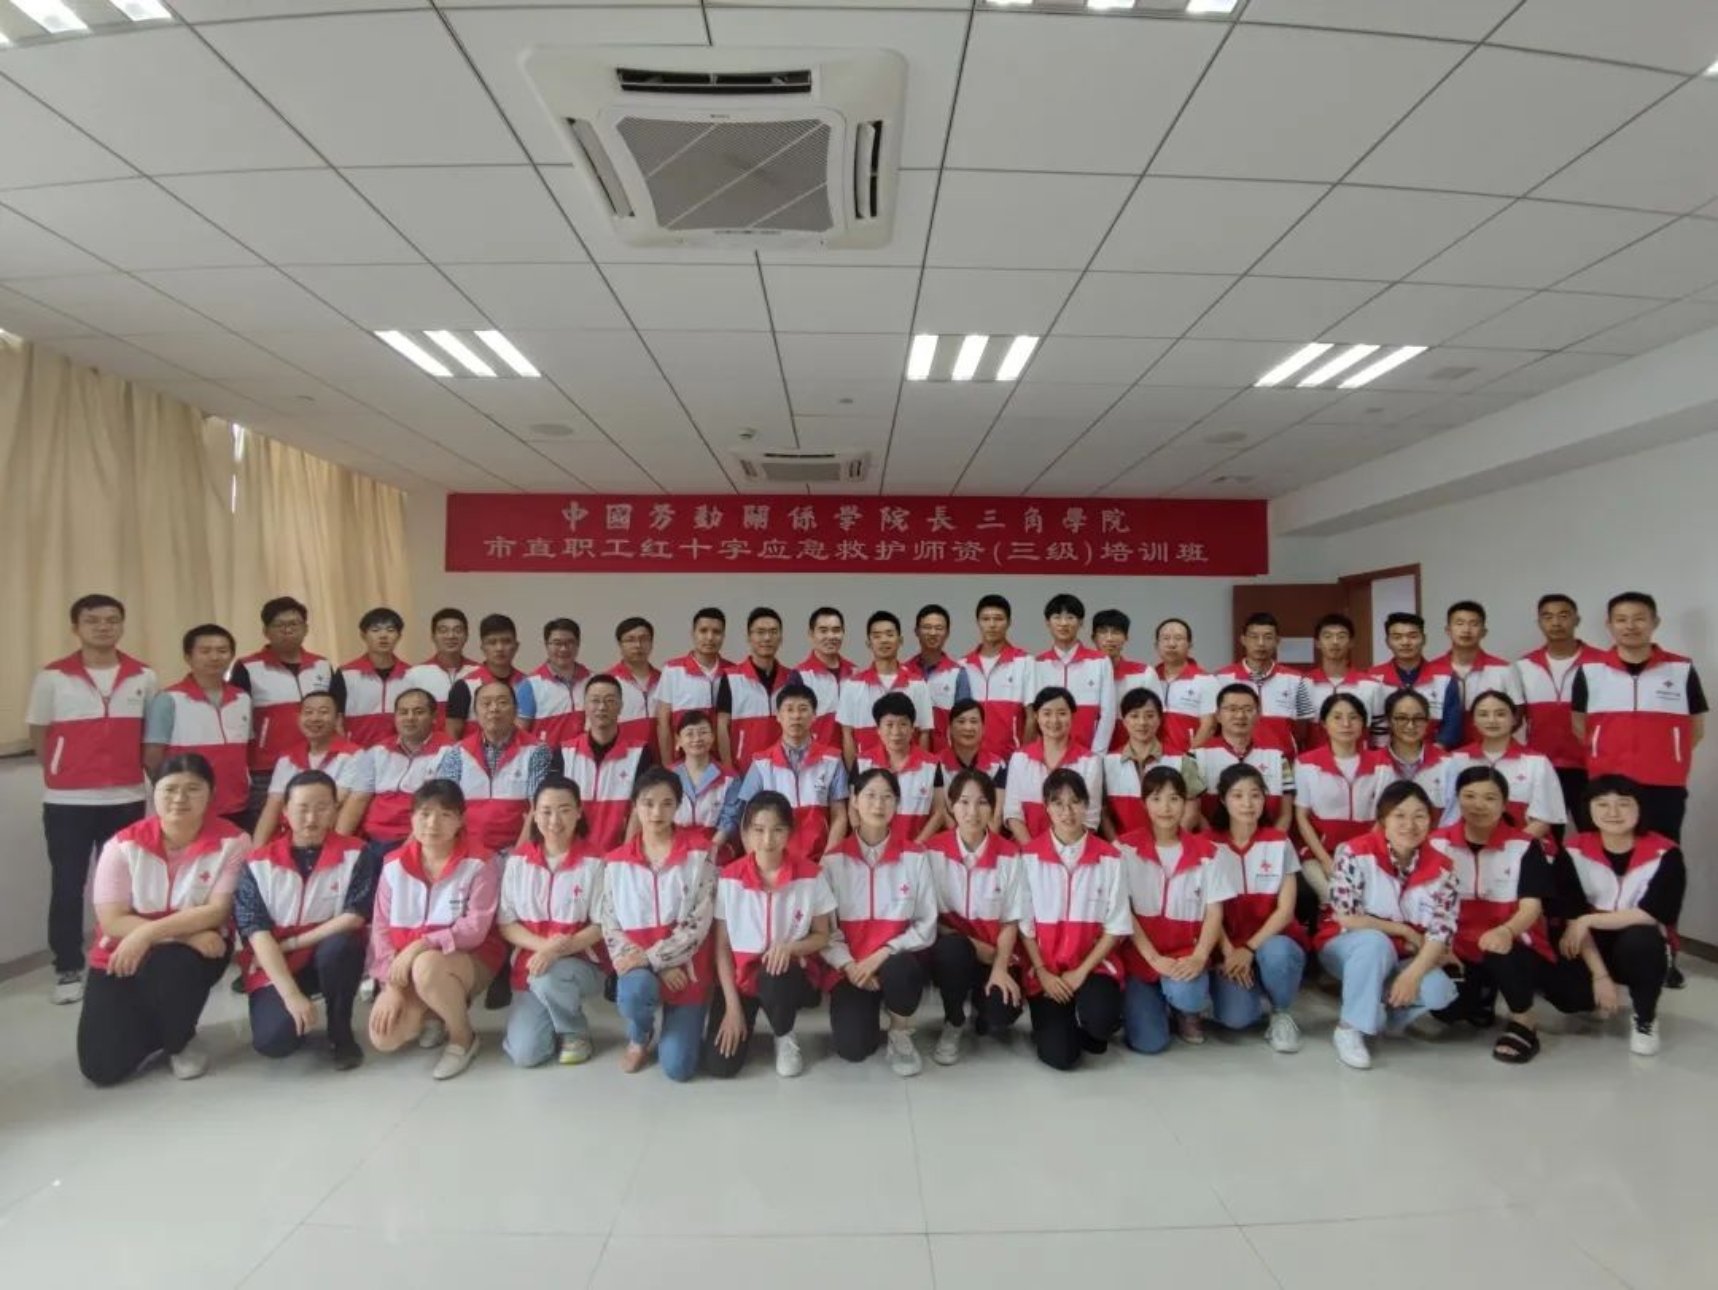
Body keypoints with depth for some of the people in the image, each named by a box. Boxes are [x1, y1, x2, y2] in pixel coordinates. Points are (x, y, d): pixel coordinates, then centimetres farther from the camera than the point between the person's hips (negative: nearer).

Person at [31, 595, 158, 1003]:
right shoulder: (51, 677, -3)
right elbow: (38, 737, 5)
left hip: (127, 798, 1)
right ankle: (68, 970, 17)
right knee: (68, 886, 5)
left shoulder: (144, 678, 3)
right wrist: (66, 773, 3)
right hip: (67, 801, -1)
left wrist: (133, 771, 4)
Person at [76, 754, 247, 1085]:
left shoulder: (231, 841, -14)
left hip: (189, 957, -1)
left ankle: (181, 1039, -3)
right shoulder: (123, 845, -10)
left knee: (169, 964, -37)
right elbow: (113, 921, -15)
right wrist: (185, 932, -26)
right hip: (120, 958, 1)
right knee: (102, 1067, -12)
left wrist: (148, 933, -28)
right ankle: (153, 1028, 24)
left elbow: (217, 912, -17)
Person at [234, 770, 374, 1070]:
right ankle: (296, 1012, 13)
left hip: (330, 957, 0)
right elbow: (258, 934, -13)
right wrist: (292, 994, -22)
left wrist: (291, 942, -17)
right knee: (273, 1040, -26)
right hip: (275, 966, 0)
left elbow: (354, 918, -13)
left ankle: (340, 1032, -9)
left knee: (339, 946, -35)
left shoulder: (355, 855, -8)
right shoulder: (258, 864, -6)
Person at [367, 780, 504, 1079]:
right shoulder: (394, 865, -1)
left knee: (427, 967, -37)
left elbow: (475, 928, -20)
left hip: (470, 960, -4)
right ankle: (432, 1015, 18)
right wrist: (391, 984, -12)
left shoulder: (478, 864, -14)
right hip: (407, 966, 4)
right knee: (383, 1038, -17)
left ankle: (463, 1038, -10)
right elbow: (381, 928, -2)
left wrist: (421, 946, -30)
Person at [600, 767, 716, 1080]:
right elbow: (609, 925, -2)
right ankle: (640, 1037, 3)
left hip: (685, 965, -1)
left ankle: (682, 1025, 27)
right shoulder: (616, 862, 1)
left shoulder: (699, 857, -6)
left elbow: (698, 925, -11)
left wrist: (651, 957, -19)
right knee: (634, 991, -35)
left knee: (678, 1069, -10)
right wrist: (642, 963, -14)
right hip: (639, 965, 1)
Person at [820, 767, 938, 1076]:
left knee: (899, 969, -36)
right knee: (852, 1048, -22)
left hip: (897, 961, 0)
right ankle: (867, 1009, 15)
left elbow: (927, 925, -4)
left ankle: (900, 1035, -3)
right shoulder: (833, 860, -2)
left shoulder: (915, 857, -2)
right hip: (851, 968, 0)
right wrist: (848, 965, -18)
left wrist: (883, 954, -17)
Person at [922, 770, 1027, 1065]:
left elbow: (1010, 922, -3)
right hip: (951, 951, -1)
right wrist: (969, 944, -16)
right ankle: (953, 1024, -6)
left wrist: (1000, 968, -16)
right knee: (952, 947, -36)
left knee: (1000, 1019, -25)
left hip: (995, 954, 1)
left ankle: (980, 998, 14)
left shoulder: (1009, 855, -6)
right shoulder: (933, 851, -9)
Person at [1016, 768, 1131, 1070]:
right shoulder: (1029, 857, -6)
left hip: (1094, 965, 1)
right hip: (1046, 969, 0)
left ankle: (1086, 1029, 7)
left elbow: (1116, 926, -3)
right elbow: (1024, 924, -2)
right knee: (1059, 1056, -16)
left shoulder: (1109, 858, -4)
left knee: (1099, 1019, -30)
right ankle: (1057, 1024, 20)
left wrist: (1082, 971, -11)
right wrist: (1042, 973, -10)